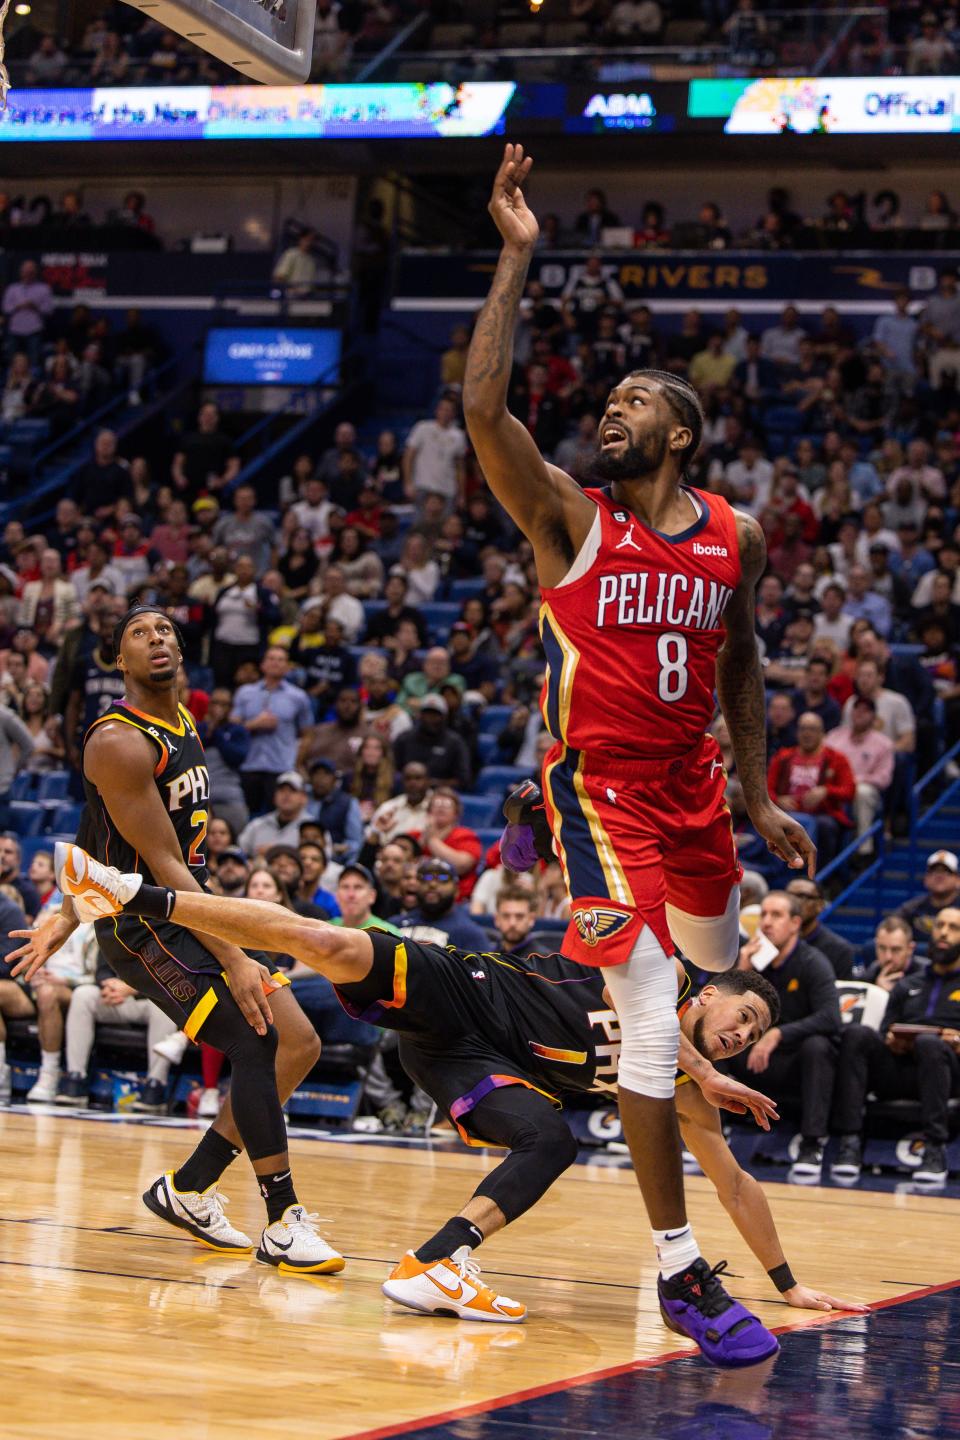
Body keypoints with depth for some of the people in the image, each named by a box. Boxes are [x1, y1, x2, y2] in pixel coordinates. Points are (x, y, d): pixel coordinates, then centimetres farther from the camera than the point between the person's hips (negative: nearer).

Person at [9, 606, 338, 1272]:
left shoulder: (184, 725, 11)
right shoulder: (120, 741, -18)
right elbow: (161, 862, -22)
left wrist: (66, 920, 20)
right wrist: (233, 959, -26)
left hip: (194, 910, 9)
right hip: (144, 923, -9)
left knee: (299, 1044, 5)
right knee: (256, 1045, -20)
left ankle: (187, 1190, 15)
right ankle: (283, 1224, -11)